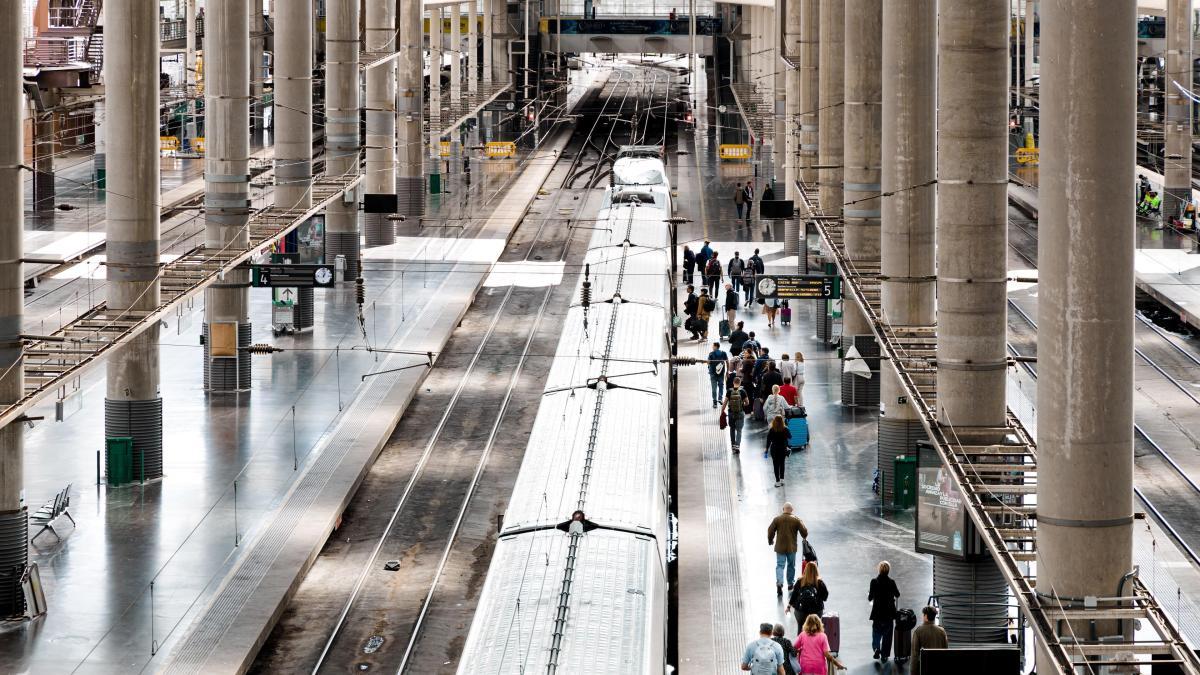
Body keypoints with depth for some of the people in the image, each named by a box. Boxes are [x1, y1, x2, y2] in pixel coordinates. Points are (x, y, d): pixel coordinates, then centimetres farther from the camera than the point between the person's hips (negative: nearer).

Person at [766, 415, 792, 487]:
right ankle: (782, 479, 21)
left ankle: (777, 481, 4)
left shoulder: (771, 430, -13)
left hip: (774, 449, -2)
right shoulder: (785, 429, -10)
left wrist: (767, 448, 2)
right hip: (783, 449, 2)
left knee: (776, 465, 5)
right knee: (782, 464, 17)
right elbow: (790, 437, 3)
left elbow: (768, 440, -8)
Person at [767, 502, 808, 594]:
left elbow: (770, 531, -2)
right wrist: (804, 537, 20)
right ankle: (790, 583, 26)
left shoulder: (777, 519, -5)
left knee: (780, 565, 0)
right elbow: (804, 531, -3)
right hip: (792, 547, 0)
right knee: (791, 565, 17)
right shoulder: (796, 520, -6)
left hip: (780, 547, 0)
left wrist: (770, 540, 16)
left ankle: (779, 583, -20)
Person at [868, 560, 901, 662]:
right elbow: (897, 595, 7)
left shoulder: (874, 582, -12)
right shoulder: (891, 582, -9)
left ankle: (876, 648, -12)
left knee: (876, 632, 13)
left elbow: (870, 598, -7)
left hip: (877, 612, -1)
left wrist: (868, 593, 15)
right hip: (889, 613, 1)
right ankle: (885, 655, 14)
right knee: (887, 634, 12)